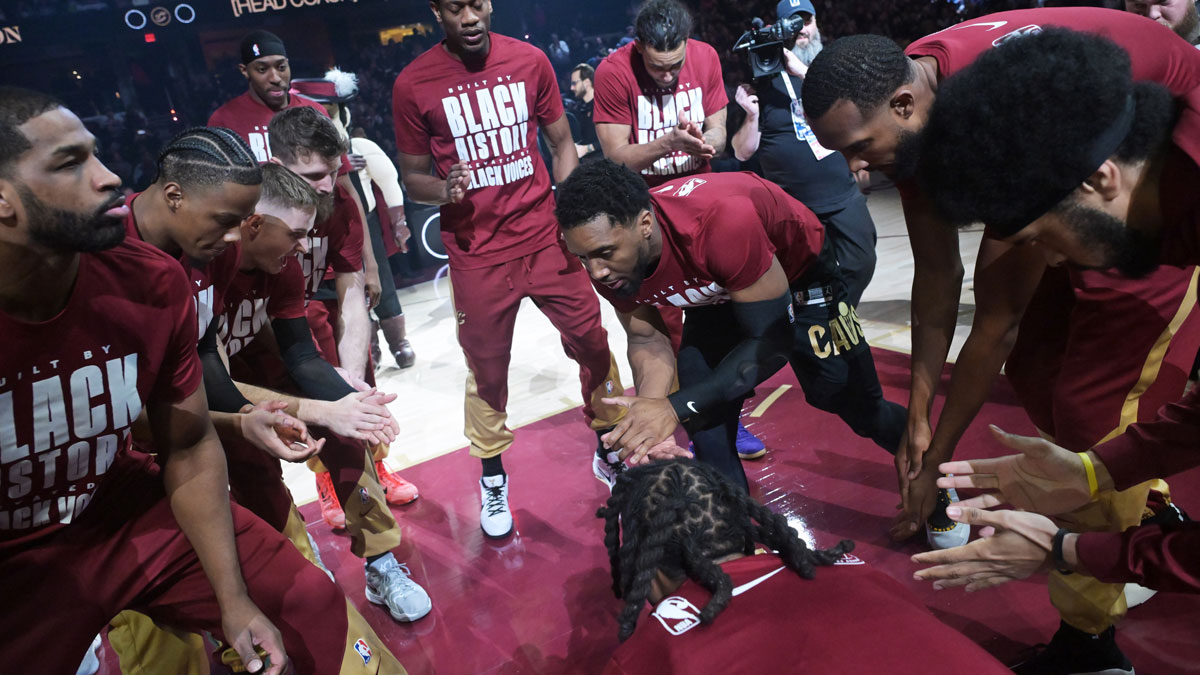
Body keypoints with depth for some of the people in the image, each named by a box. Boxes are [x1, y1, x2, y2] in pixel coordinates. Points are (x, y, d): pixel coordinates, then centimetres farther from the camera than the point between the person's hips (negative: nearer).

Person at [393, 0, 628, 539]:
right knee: (486, 369, 9)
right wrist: (444, 189, -21)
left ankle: (610, 451, 29)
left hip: (544, 237, 2)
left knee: (594, 343, 6)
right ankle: (492, 477, 32)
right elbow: (412, 177, 2)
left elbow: (561, 141, 8)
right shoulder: (413, 85, -5)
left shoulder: (530, 60, 0)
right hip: (476, 255, -1)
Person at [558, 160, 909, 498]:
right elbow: (647, 338, -12)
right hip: (716, 289, 5)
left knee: (850, 400, 0)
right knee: (703, 413, -7)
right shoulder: (607, 262, -26)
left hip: (799, 267, -4)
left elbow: (772, 340, -38)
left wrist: (674, 408, -46)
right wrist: (649, 406, -34)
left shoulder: (721, 221, -46)